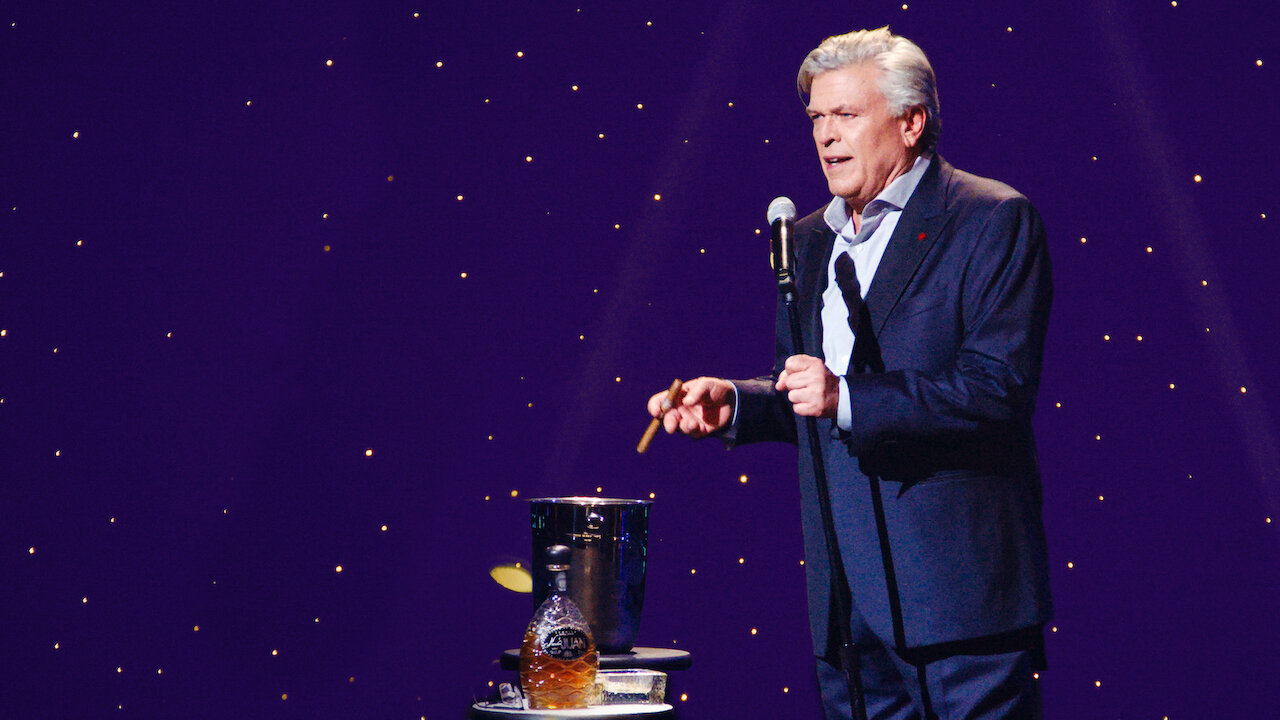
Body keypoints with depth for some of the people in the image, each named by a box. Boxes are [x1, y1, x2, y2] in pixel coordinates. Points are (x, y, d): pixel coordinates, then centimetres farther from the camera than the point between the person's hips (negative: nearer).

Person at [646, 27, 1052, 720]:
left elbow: (1000, 391, -16)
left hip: (960, 583, -6)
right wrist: (733, 403, 3)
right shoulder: (808, 240, 15)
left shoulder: (992, 220, -6)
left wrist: (848, 398, -24)